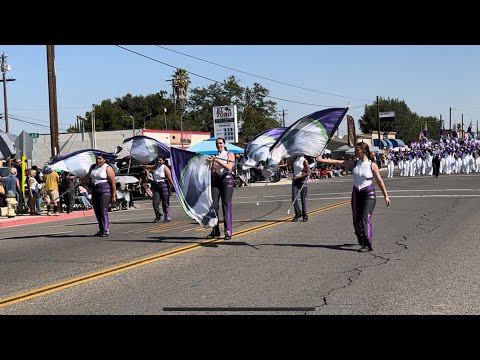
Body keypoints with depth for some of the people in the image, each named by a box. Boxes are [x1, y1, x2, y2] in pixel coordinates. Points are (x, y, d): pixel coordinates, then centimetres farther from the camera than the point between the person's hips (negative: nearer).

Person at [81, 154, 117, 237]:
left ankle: (106, 231, -9)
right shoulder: (93, 167, 13)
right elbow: (88, 176, 34)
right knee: (97, 212, 5)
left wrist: (113, 195, -14)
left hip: (105, 192, -7)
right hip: (95, 192, 7)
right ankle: (101, 230, 13)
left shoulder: (108, 168, -8)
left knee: (103, 211, -12)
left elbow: (113, 182, -11)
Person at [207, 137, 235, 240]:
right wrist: (210, 162, -8)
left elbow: (229, 167, -11)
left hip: (226, 179, -4)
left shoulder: (230, 154, 5)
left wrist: (218, 161, -17)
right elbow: (211, 171, 9)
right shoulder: (215, 156, 15)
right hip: (216, 180, 4)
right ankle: (215, 231, 5)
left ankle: (228, 232, -7)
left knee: (226, 205, -8)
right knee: (214, 205, -2)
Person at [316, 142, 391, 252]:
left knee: (365, 218, -14)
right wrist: (322, 160, -4)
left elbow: (379, 181, 0)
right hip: (356, 193, 5)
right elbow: (338, 162, 1)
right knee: (356, 220, 6)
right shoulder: (354, 163, 4)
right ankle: (362, 240, 24)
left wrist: (386, 196, 2)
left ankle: (368, 245, -10)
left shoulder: (372, 165, -6)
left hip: (369, 194, -5)